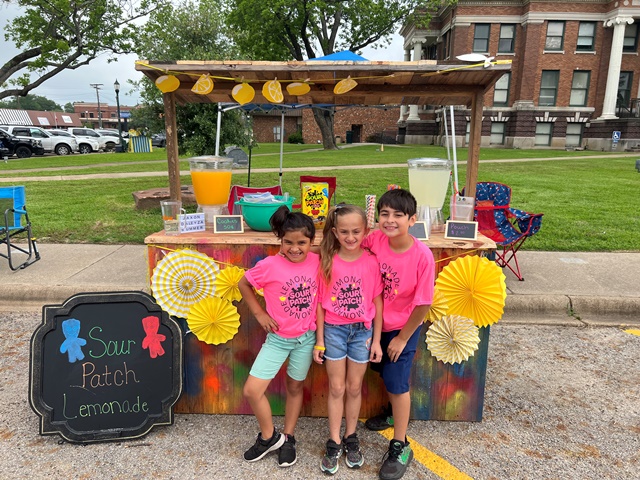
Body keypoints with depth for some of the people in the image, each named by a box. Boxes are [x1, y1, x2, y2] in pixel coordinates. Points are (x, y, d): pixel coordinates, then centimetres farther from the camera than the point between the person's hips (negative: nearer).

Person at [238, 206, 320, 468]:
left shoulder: (317, 262, -11)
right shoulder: (269, 265, -18)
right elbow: (243, 285, -2)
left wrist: (320, 335, -2)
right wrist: (259, 313, -7)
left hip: (306, 338, 1)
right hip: (277, 338, -1)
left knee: (295, 387, 18)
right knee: (252, 390, -4)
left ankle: (287, 438, 40)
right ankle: (269, 437, 23)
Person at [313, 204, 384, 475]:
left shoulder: (371, 262, -10)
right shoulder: (327, 261, -10)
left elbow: (377, 303, -3)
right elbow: (320, 303, -5)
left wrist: (376, 340, 0)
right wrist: (319, 340, -3)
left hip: (362, 330, 0)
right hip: (334, 330, 0)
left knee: (354, 388, 14)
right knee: (336, 388, 11)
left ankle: (350, 438, 33)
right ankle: (334, 443, 26)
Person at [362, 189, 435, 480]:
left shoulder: (422, 256, -27)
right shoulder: (375, 240, -18)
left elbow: (423, 303, -19)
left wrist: (402, 338, -10)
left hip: (403, 327, -4)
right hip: (377, 322, 5)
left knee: (397, 382, 3)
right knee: (385, 373, 23)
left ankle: (400, 447, 24)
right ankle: (395, 411, 53)